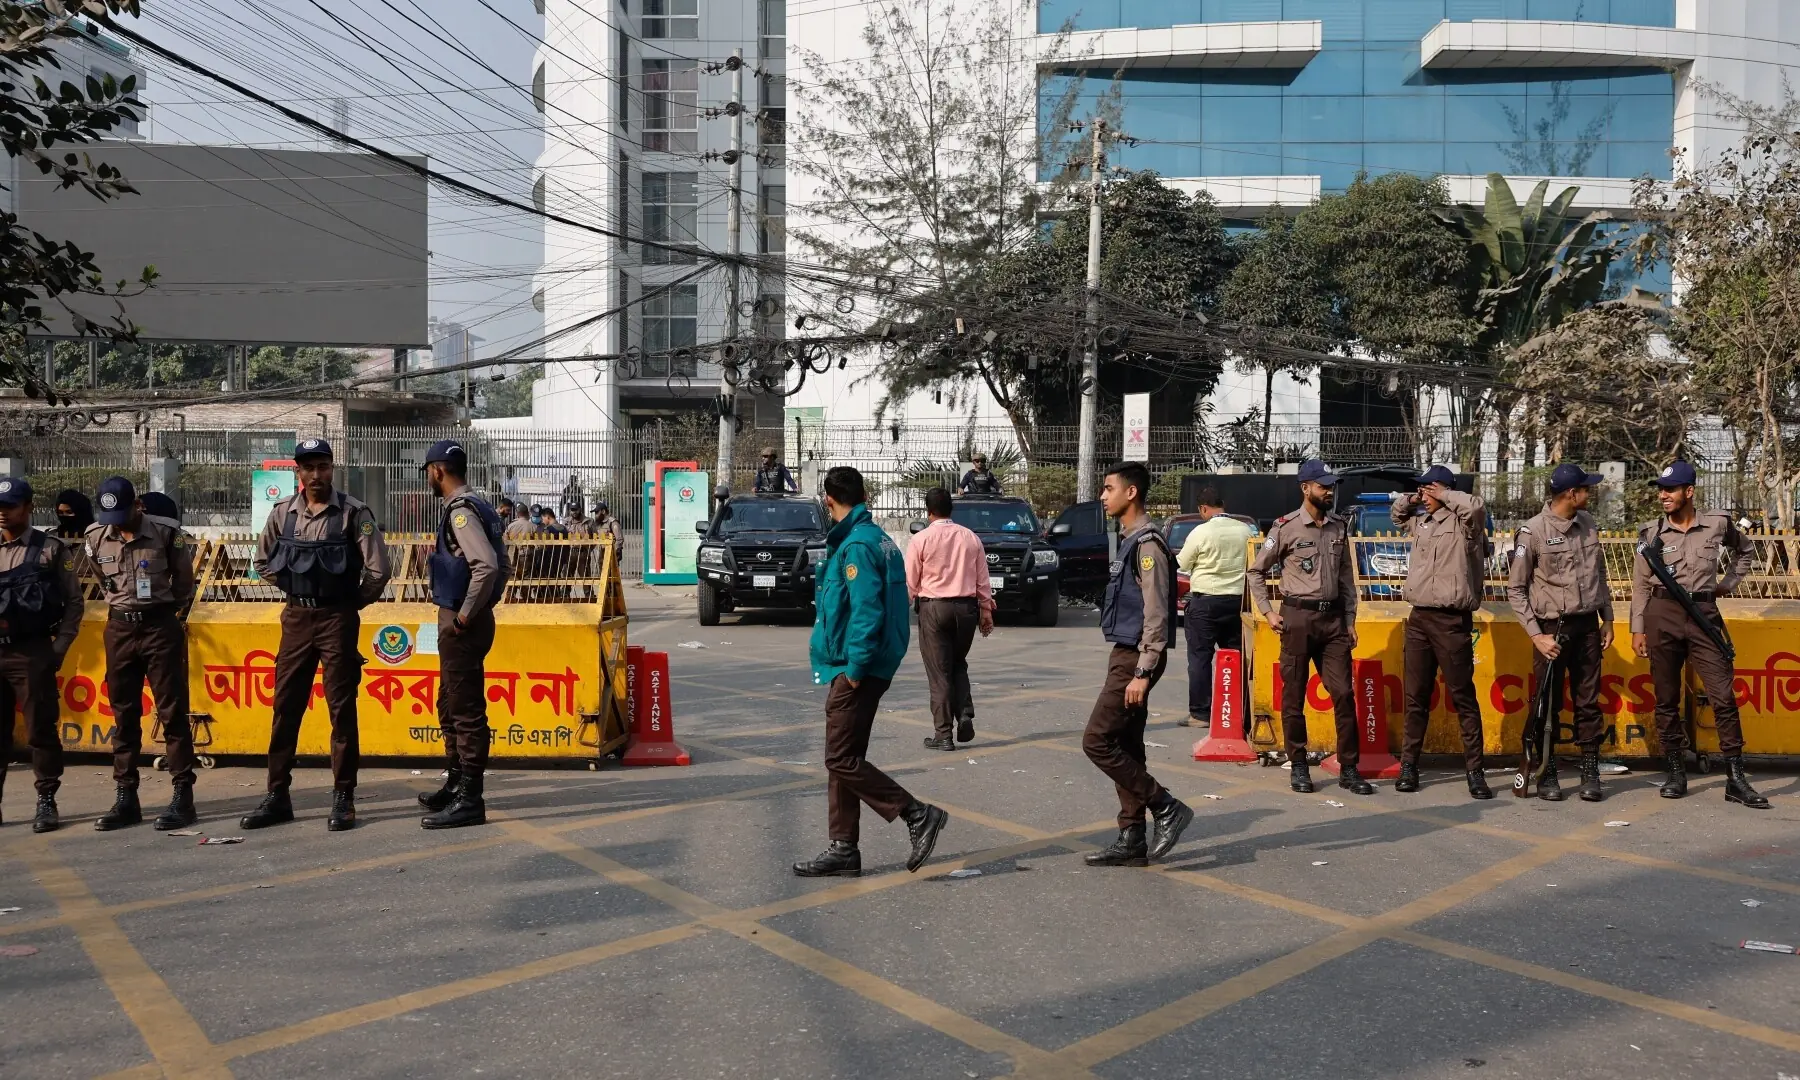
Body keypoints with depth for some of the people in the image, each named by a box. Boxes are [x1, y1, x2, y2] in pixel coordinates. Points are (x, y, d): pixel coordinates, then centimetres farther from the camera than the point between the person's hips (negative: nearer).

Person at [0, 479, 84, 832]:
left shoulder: (52, 549, 1)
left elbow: (74, 601, 2)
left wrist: (59, 647, -4)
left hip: (32, 651, -3)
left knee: (40, 730, 0)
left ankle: (46, 802, 8)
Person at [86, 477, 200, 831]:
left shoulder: (166, 532, -10)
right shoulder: (96, 536, 0)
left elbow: (184, 580, 3)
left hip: (161, 626, -4)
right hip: (119, 628, 4)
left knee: (172, 712, -3)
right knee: (124, 715, 8)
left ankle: (182, 797, 0)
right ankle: (126, 798, 14)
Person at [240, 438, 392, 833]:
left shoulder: (354, 513, -8)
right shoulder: (282, 513, 4)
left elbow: (378, 570, -9)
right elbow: (263, 563, 18)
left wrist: (354, 603, 2)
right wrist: (296, 589, 12)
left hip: (337, 619, -4)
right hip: (296, 618, 4)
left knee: (342, 708, 1)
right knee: (285, 706, 7)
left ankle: (343, 798, 8)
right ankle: (277, 796, 16)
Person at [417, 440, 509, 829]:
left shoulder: (461, 511, -16)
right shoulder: (475, 506, 14)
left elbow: (487, 566, -28)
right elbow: (498, 563, 21)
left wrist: (466, 614, -21)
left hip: (462, 625, -11)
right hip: (462, 618, 11)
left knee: (467, 711, -5)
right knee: (450, 707, 20)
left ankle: (469, 800, 0)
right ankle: (456, 784, 31)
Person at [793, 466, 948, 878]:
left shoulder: (857, 545, -16)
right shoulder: (876, 538, 13)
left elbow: (866, 611, -24)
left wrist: (855, 667, -20)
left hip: (856, 672, -10)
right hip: (854, 668, 10)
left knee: (842, 760, -6)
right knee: (842, 759, 12)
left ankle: (918, 815, -1)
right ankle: (843, 849, 17)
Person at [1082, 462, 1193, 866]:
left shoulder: (1148, 543, -16)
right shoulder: (1129, 539, 15)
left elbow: (1156, 614, -21)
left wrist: (1143, 673, -23)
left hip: (1136, 658, -10)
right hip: (1125, 655, 10)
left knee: (1097, 741, -9)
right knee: (1125, 747, 10)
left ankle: (1166, 807, -1)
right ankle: (1132, 840, 15)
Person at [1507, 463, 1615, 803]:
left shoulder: (1588, 524, 7)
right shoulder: (1532, 532, -10)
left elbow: (1599, 575, 17)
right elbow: (1515, 589, -6)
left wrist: (1607, 619, 13)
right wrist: (1536, 635, -11)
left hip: (1588, 625, 5)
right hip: (1552, 628, -5)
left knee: (1588, 702, 8)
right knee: (1548, 705, 3)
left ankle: (1590, 772, 15)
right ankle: (1547, 773, 14)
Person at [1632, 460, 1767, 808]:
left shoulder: (1717, 524, 2)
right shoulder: (1651, 532, 1)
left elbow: (1746, 550, 23)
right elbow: (1640, 584, 5)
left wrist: (1728, 584, 10)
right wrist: (1637, 629, 2)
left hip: (1703, 614, 0)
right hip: (1662, 615, 0)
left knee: (1723, 696, -5)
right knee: (1666, 699, 4)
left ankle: (1736, 779, 0)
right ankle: (1676, 772, 15)